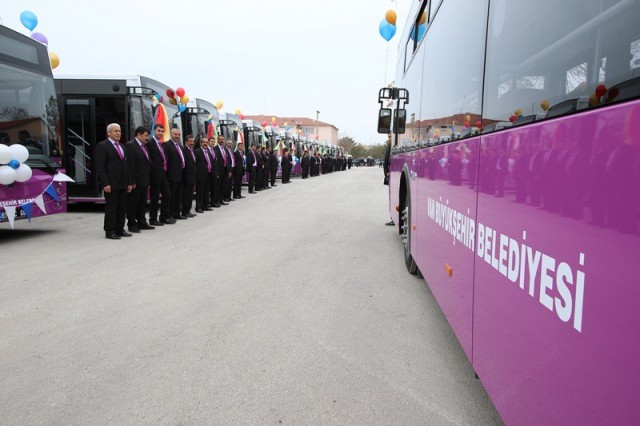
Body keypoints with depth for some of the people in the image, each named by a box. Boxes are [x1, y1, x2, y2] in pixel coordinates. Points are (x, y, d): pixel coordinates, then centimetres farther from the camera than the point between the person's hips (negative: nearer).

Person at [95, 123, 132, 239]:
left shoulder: (121, 146, 19)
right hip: (111, 184, -7)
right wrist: (105, 184, -17)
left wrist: (128, 182, 14)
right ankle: (109, 232, 5)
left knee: (122, 208, 9)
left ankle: (119, 229, 18)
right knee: (111, 208, -2)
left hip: (122, 184, 7)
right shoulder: (102, 146, -4)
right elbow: (100, 167, -10)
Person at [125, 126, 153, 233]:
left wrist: (148, 181, 14)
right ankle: (132, 224, 10)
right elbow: (129, 165, -16)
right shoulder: (130, 145, -11)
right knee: (133, 204, 2)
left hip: (144, 181, 8)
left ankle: (141, 222, 23)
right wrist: (131, 182, -19)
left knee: (142, 204, 14)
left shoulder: (144, 146, 15)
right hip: (135, 182, -8)